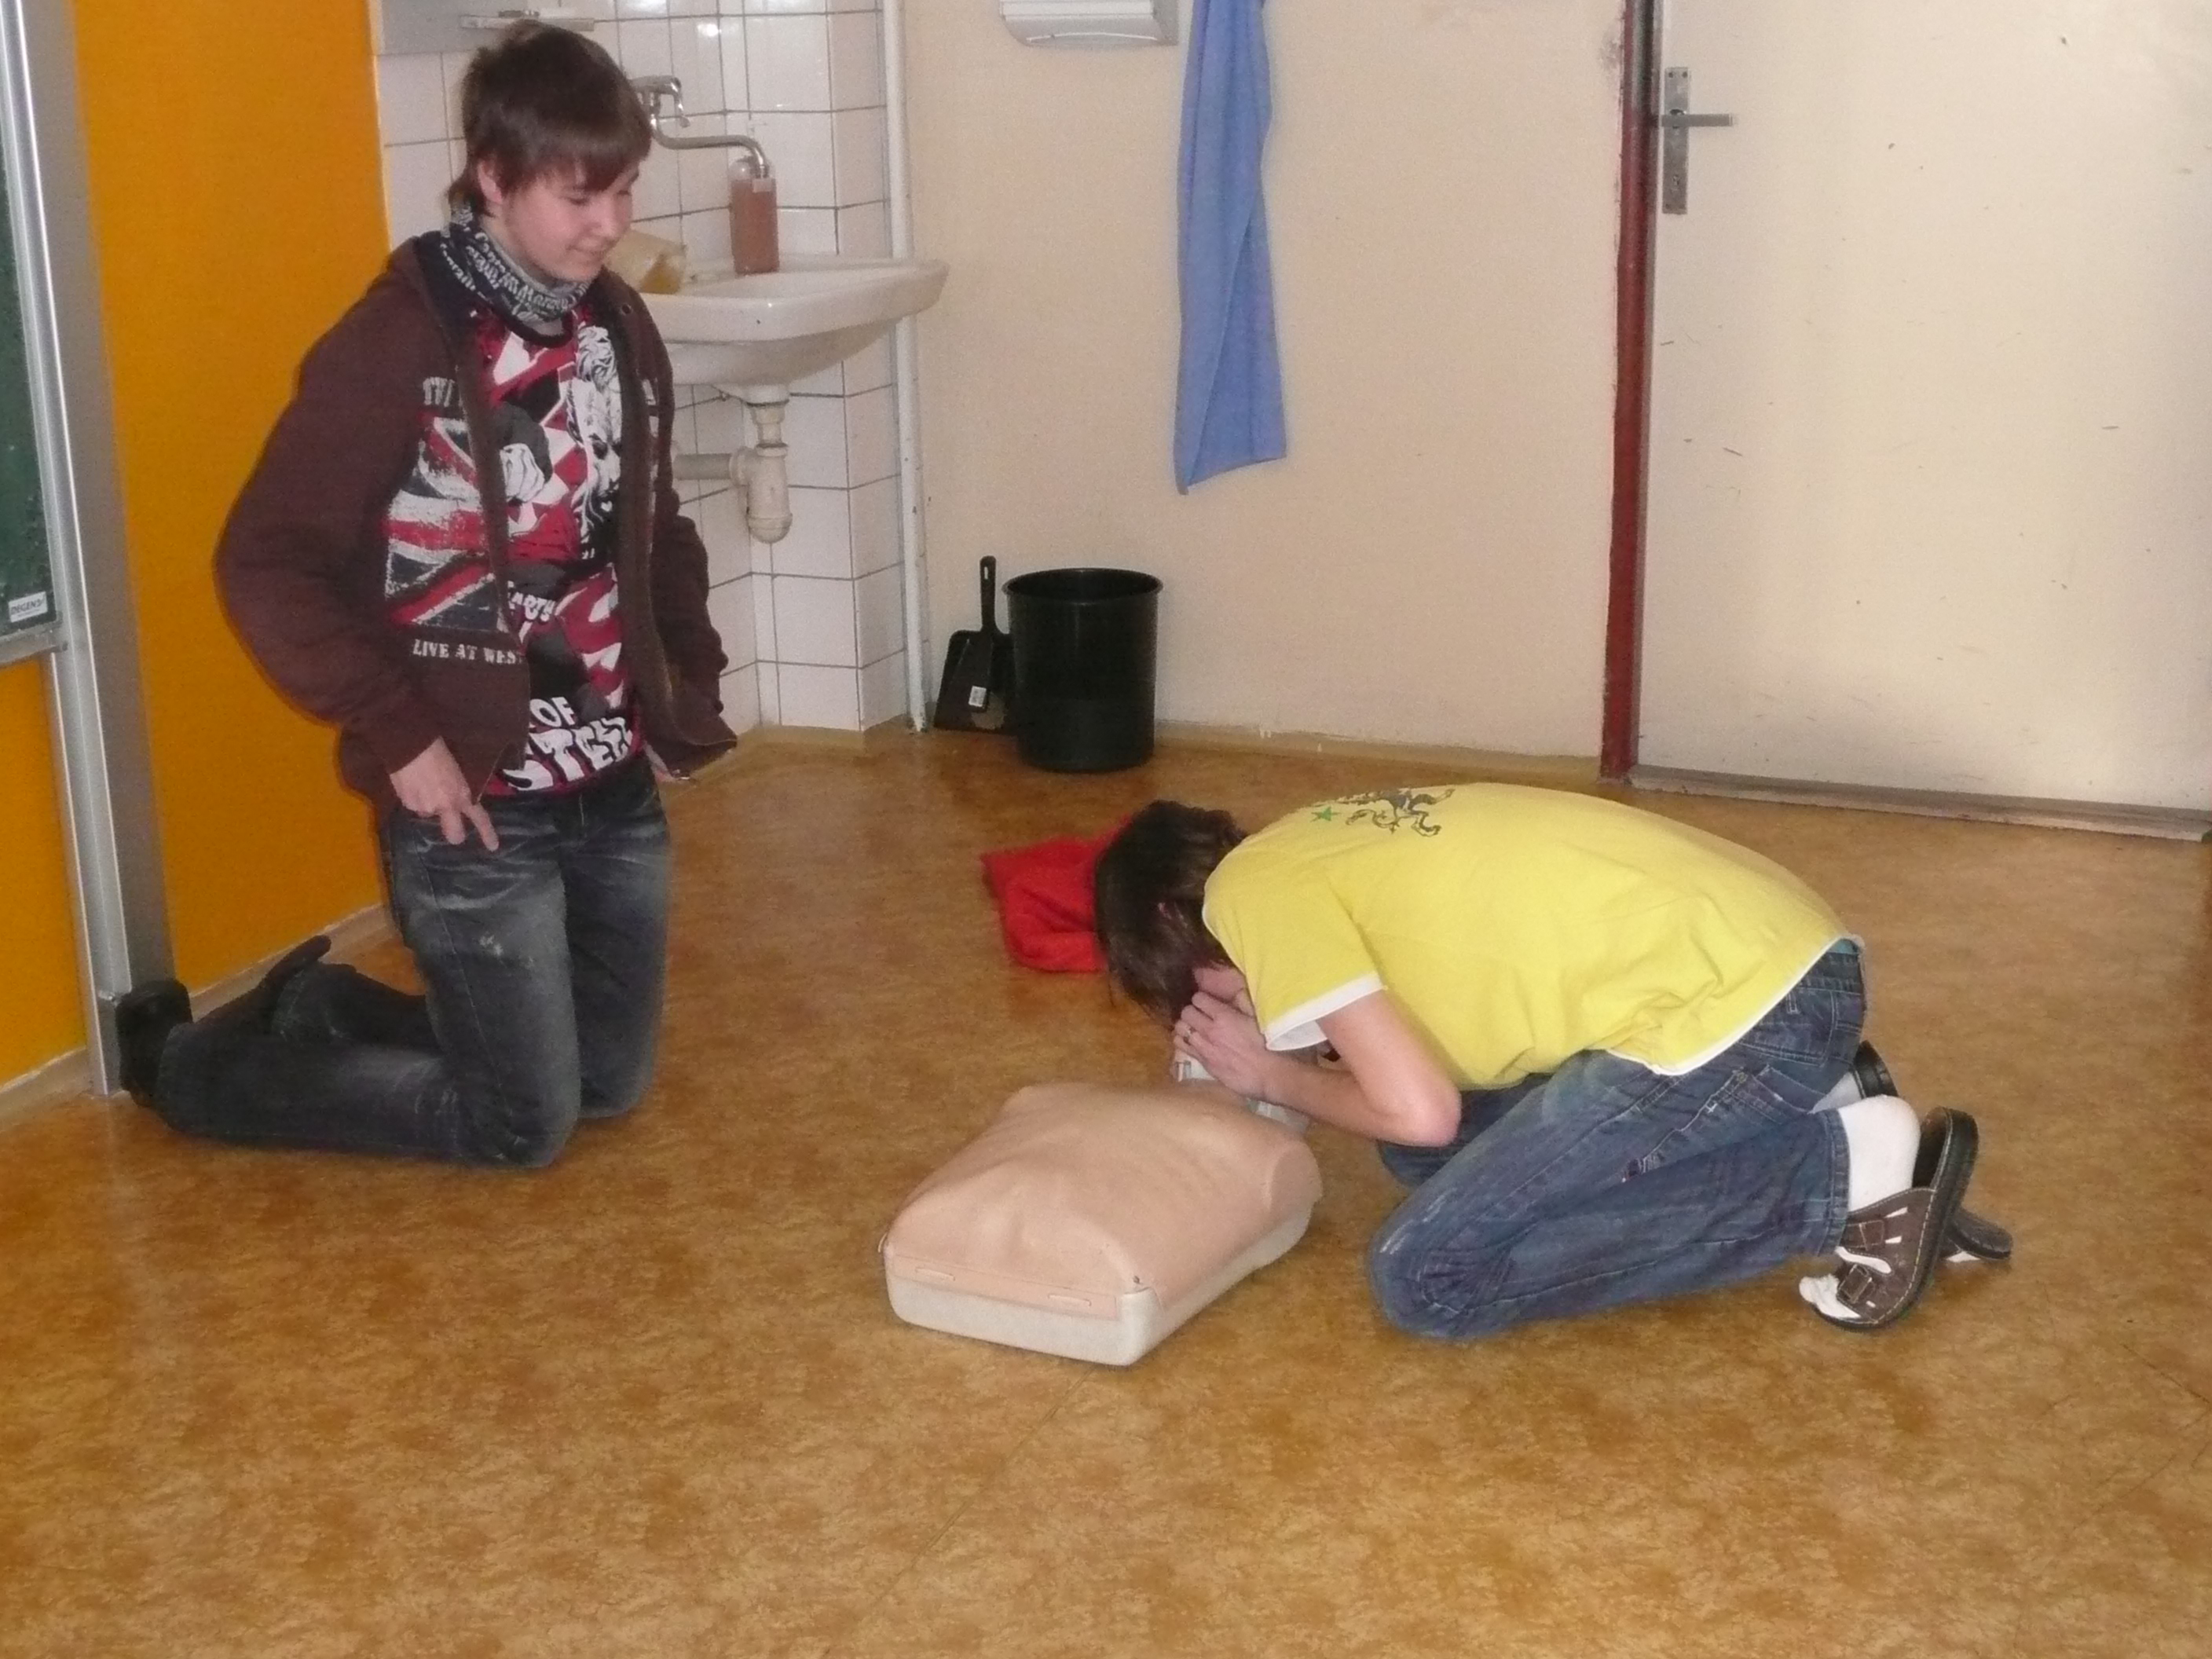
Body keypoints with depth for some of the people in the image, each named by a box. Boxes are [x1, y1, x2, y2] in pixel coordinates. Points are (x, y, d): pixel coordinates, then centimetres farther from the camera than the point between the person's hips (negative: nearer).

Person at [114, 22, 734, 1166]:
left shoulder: (618, 325, 5)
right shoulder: (399, 342, -17)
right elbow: (265, 565, -17)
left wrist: (690, 681, 8)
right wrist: (398, 737, -19)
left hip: (614, 789, 7)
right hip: (476, 804, -7)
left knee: (609, 1081, 17)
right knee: (523, 1124, 3)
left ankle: (322, 1007, 34)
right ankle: (194, 1062, 21)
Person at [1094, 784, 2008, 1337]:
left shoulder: (1254, 893, -5)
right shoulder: (1318, 849, 21)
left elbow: (1418, 1112, -10)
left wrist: (1276, 1076, 7)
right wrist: (1294, 1047, 14)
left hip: (1741, 1008, -10)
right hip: (1767, 958, 10)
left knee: (1428, 1277, -4)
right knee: (1442, 1157, 19)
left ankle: (1850, 1173, -2)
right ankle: (1805, 1116, 13)